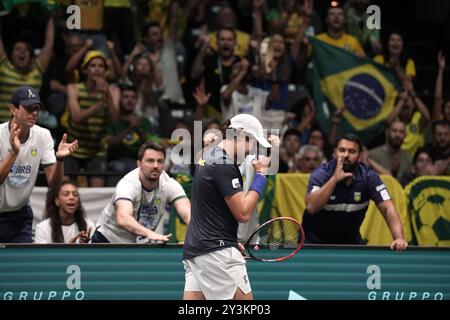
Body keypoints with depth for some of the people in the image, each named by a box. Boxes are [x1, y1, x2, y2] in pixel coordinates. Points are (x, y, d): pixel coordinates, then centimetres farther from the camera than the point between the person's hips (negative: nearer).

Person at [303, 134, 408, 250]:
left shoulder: (369, 177, -12)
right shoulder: (321, 174, -19)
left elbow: (388, 209, -18)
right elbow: (311, 207, -33)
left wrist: (399, 238, -34)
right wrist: (335, 178, -38)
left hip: (350, 240, 2)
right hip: (316, 239, -2)